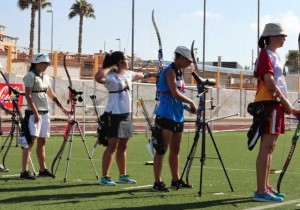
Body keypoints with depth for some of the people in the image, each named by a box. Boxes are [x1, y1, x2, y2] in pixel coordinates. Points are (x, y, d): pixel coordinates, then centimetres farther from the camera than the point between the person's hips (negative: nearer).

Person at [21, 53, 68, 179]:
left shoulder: (46, 77, 15)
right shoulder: (30, 76, -8)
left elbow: (51, 94, 23)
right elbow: (28, 95, -14)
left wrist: (61, 107, 19)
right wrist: (36, 113, -20)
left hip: (45, 112, 8)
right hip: (33, 113, -8)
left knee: (42, 141, 11)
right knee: (30, 141, -11)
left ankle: (43, 169, 18)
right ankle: (24, 171, -12)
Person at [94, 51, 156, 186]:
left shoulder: (128, 74, 11)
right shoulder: (110, 77, -14)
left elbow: (141, 75, 32)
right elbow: (98, 77, -35)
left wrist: (153, 74, 38)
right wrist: (111, 67, -22)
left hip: (126, 114, 8)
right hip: (114, 115, -8)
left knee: (122, 147, 14)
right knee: (112, 146, -6)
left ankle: (123, 175, 23)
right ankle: (104, 177, -2)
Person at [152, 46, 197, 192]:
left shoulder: (179, 72, 16)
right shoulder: (170, 71, -11)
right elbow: (175, 93, -20)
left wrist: (187, 105, 4)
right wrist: (190, 102, -9)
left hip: (177, 116, 10)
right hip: (166, 115, -10)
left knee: (175, 149, 15)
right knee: (162, 149, -9)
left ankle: (175, 180, 24)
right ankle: (157, 183, -10)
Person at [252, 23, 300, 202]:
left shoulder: (275, 55, 20)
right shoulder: (265, 55, -9)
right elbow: (270, 84, -17)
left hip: (276, 105, 10)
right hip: (268, 104, -10)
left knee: (270, 147, 12)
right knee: (266, 147, -11)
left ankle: (266, 186, 18)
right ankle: (261, 191, -12)